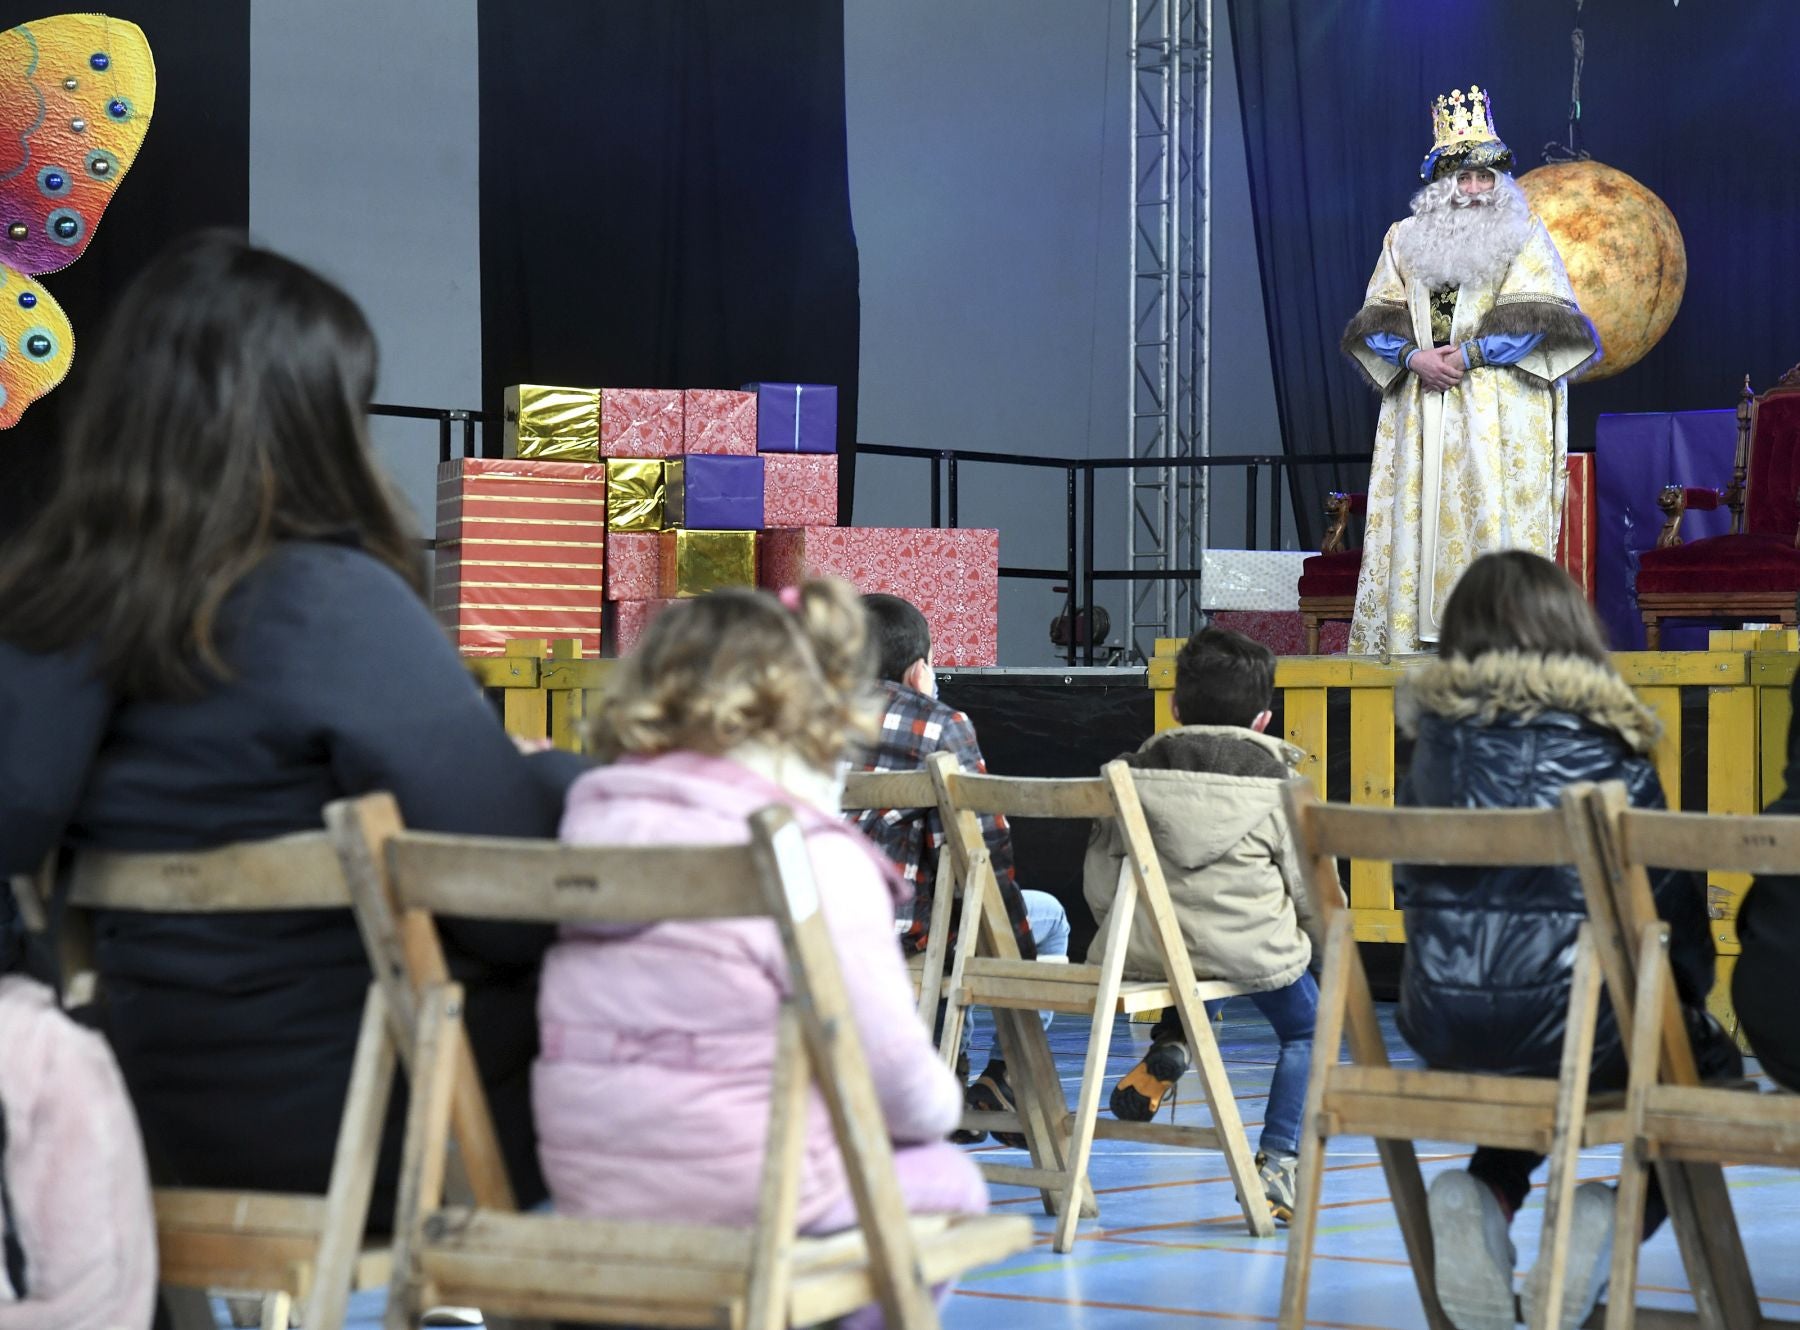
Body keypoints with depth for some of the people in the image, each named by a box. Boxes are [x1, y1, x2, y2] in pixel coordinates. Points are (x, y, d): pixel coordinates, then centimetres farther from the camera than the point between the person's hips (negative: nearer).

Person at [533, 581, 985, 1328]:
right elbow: (895, 1071, -13)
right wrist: (940, 1105, 12)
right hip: (742, 1195, -7)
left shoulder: (590, 820, 4)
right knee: (945, 1179, 21)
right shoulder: (812, 858, -16)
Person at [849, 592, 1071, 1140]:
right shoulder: (940, 725, -5)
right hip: (895, 931, -6)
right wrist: (1020, 952, 7)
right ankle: (1003, 1080, 14)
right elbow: (984, 845, -5)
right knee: (1049, 915, 21)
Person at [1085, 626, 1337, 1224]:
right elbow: (1311, 888, 1)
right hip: (1254, 947, -3)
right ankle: (1277, 1162, 9)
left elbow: (1099, 883, 8)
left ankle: (1168, 1048, 21)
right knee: (1304, 1029, 23)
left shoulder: (1135, 774, 5)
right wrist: (1334, 947, 20)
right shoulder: (1276, 783, -3)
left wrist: (1128, 934, 26)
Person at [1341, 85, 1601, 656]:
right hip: (1422, 413, 3)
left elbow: (1538, 320, -5)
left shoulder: (1524, 235, 6)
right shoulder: (1405, 239, 14)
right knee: (1418, 519, -3)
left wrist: (1469, 355, -13)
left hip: (1499, 415, -3)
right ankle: (1415, 637, -3)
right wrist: (1415, 357, -10)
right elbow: (1377, 323, 9)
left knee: (1495, 519, -10)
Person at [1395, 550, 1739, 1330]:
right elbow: (1672, 900, 1)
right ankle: (1620, 1219, -1)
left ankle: (1485, 1195, 7)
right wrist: (1686, 998, 19)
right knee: (1708, 1061, 26)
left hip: (1444, 1033, 4)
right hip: (1584, 1033, -4)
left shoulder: (1435, 739, 8)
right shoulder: (1608, 746, -1)